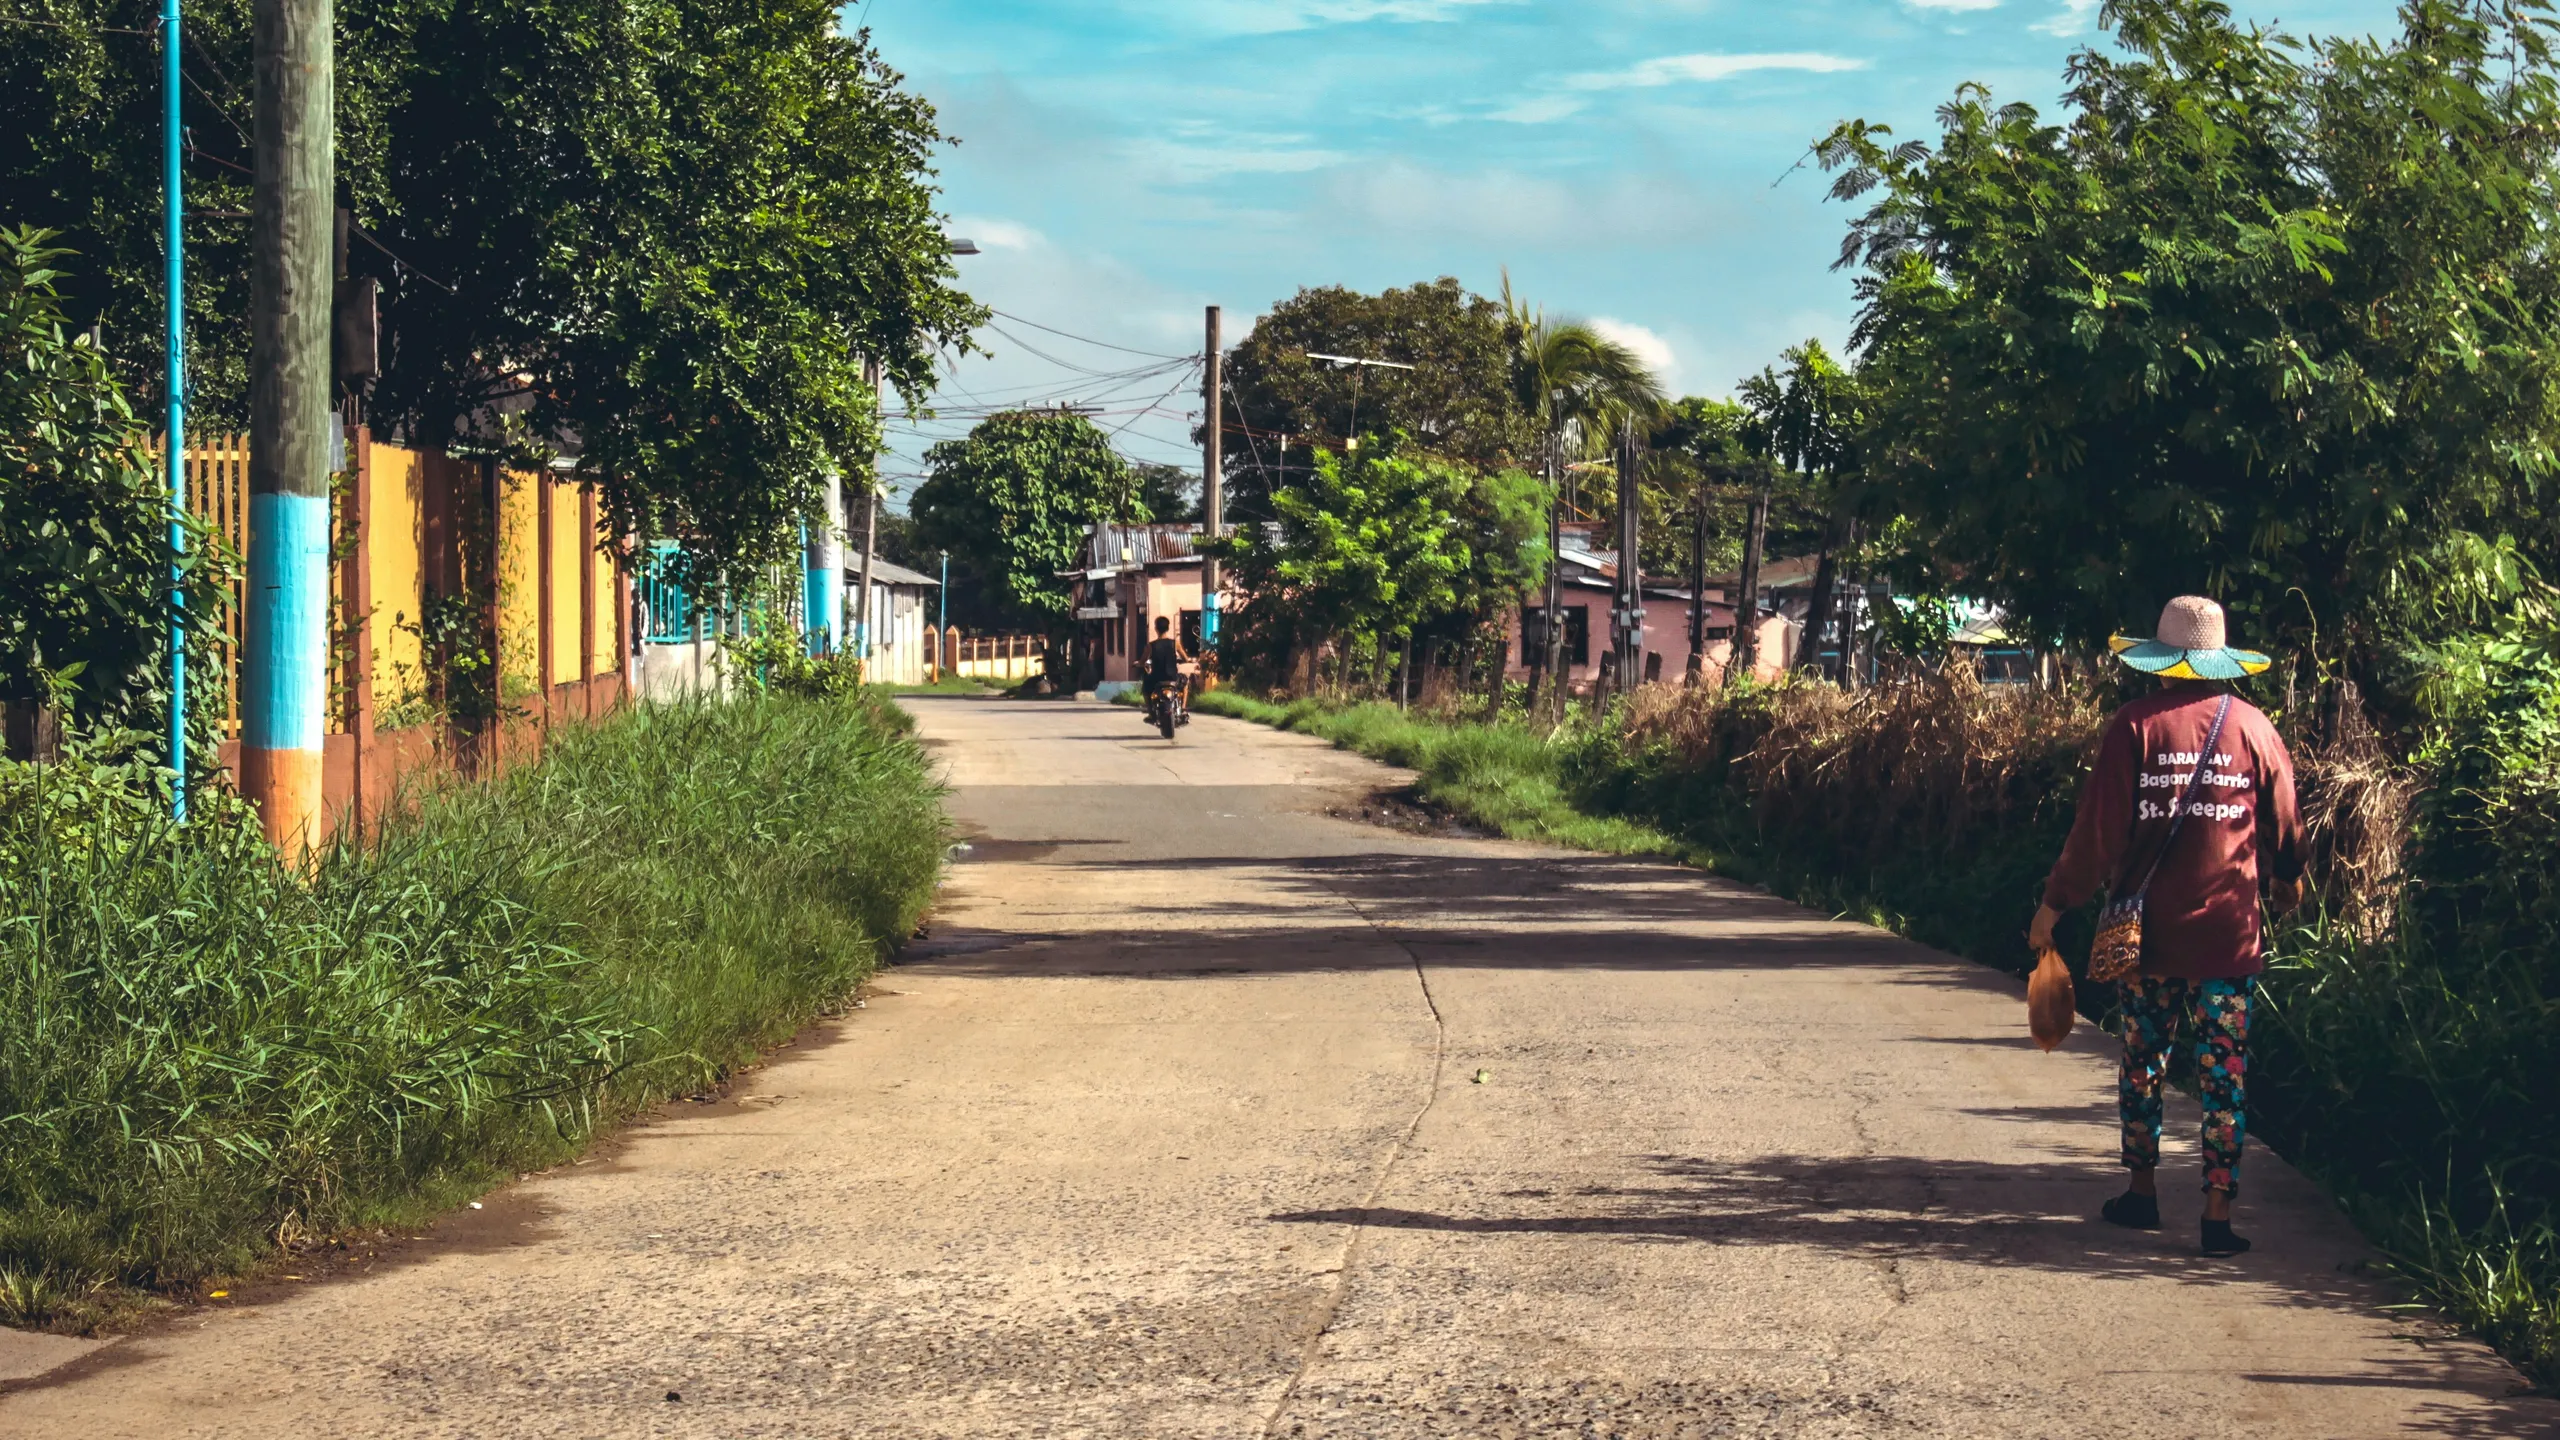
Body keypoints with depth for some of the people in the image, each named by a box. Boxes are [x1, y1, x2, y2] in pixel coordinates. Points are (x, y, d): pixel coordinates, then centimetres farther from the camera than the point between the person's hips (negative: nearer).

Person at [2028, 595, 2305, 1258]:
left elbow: (2098, 827, -7)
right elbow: (2284, 821, 11)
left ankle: (2142, 1191, 24)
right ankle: (2219, 1214, -1)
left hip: (2149, 931, 0)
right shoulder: (2251, 725, -1)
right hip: (2230, 931, 1)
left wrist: (2054, 904, 2)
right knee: (2224, 1074, 3)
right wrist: (2287, 880, 31)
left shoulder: (2135, 725, -7)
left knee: (2142, 1062, 16)